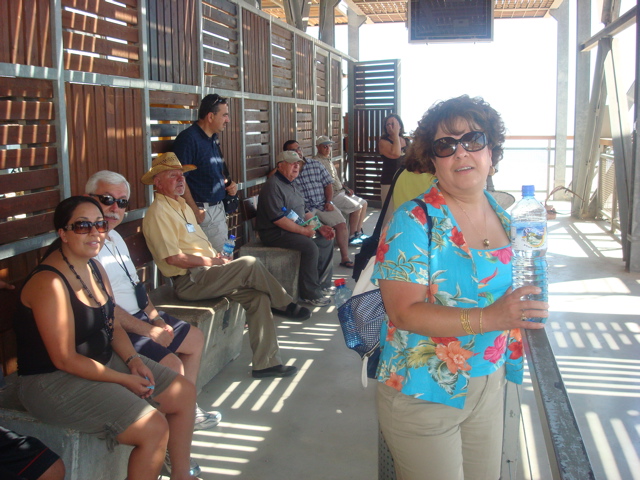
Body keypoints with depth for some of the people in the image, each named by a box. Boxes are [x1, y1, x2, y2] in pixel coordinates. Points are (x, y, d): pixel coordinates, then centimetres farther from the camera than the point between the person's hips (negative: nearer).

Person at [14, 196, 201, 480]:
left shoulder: (95, 268, 5)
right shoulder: (49, 283, -23)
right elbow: (64, 360, -23)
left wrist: (133, 359, -5)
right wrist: (124, 379, -17)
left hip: (105, 360, 10)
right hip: (54, 381, -10)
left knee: (185, 393, 8)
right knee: (154, 427, -22)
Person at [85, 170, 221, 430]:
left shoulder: (115, 237, 12)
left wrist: (155, 318, 3)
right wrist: (149, 330, -16)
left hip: (138, 315, 11)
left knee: (195, 338, 16)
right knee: (173, 365, -22)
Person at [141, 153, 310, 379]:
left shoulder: (182, 205, 21)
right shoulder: (158, 212, -10)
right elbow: (173, 258, -18)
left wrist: (216, 255, 6)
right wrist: (211, 261, -13)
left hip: (205, 274, 9)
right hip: (189, 281, -9)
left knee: (259, 297, -9)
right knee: (250, 264, -23)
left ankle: (266, 363, -4)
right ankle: (287, 306, -3)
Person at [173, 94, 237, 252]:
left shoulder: (214, 139, 14)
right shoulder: (188, 138, -14)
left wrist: (229, 183, 7)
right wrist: (195, 212, -21)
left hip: (219, 209, 9)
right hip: (202, 211, -9)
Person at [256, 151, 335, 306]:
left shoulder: (290, 185, 17)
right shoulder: (273, 186, -16)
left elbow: (303, 213, 20)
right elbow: (278, 218, -25)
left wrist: (319, 227, 7)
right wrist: (304, 230, -21)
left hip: (296, 229, 11)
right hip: (275, 233, -10)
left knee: (326, 240, 6)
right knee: (310, 246, -28)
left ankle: (323, 284, 12)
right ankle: (310, 294, -18)